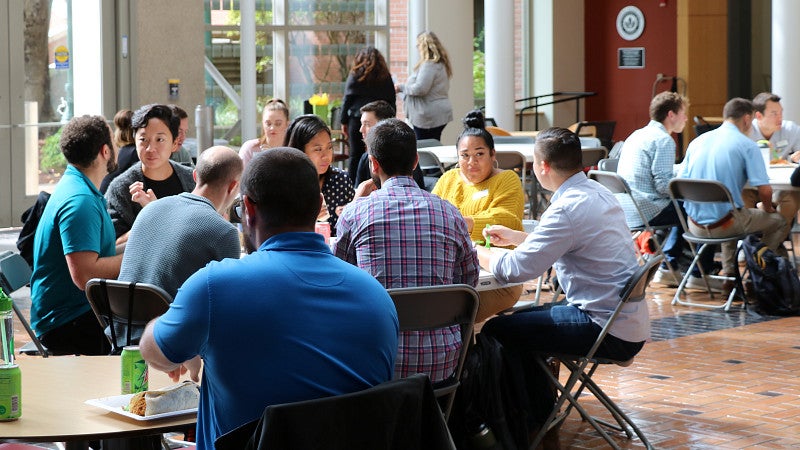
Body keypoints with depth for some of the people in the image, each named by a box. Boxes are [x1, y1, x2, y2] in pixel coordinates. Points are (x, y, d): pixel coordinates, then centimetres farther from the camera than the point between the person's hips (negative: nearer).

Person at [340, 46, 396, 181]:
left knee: (356, 154, 2)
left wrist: (344, 122, 5)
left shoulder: (355, 75, 1)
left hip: (357, 118, -2)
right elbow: (392, 100, 10)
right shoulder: (386, 77, 7)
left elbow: (347, 99, 0)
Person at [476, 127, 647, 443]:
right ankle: (544, 416, 28)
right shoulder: (597, 193, 9)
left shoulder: (569, 209, -21)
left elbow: (517, 269, -21)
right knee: (522, 318, 23)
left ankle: (536, 424, 12)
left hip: (608, 331, -10)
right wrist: (515, 237, 26)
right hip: (628, 321, 10)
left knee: (497, 332, -4)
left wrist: (477, 253, -3)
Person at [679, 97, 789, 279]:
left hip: (695, 226, 6)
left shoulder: (697, 141, 9)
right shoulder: (747, 146, -7)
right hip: (723, 224, -6)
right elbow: (764, 189, -11)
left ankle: (730, 275, 31)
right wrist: (767, 208, 11)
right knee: (779, 222, 17)